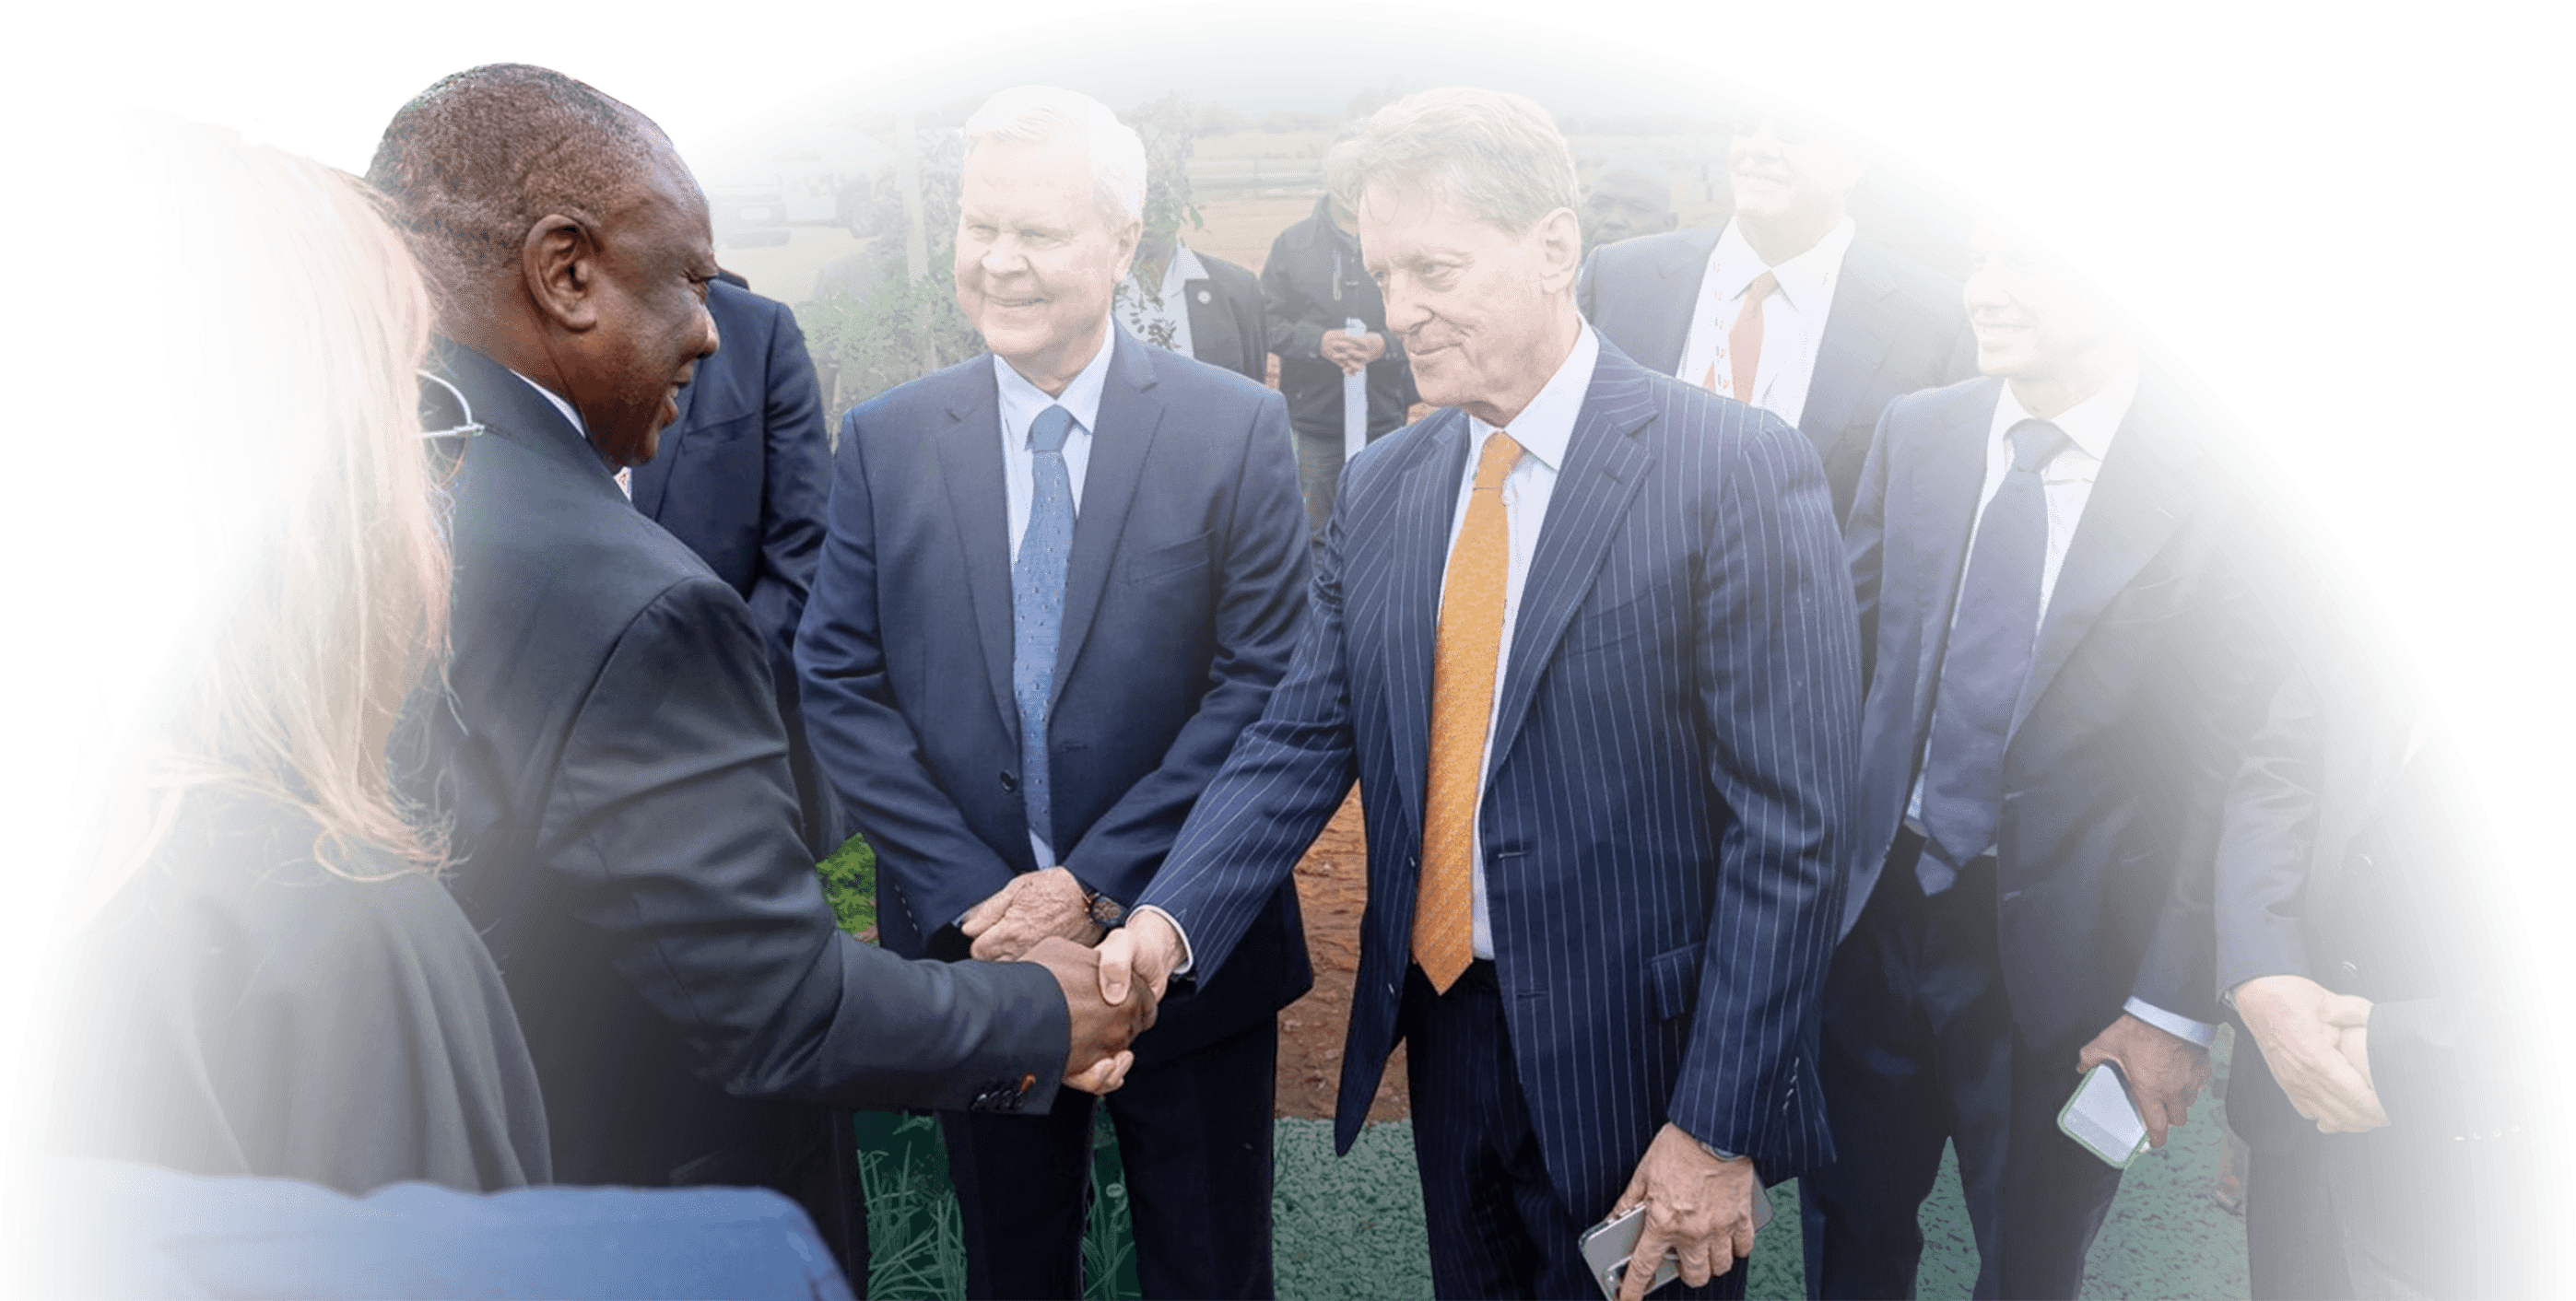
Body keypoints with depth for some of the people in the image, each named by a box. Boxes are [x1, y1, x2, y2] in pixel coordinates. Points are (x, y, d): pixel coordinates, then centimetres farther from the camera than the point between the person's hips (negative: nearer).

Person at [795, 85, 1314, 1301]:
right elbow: (840, 689, -2)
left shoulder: (1233, 429, -6)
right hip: (969, 945, 2)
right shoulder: (882, 441, 1)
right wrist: (969, 899, -12)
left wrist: (1098, 883, -15)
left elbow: (1264, 684, -10)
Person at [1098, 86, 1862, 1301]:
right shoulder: (1378, 489, 6)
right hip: (1444, 1035, 6)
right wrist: (1169, 919, -15)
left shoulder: (1739, 469, -13)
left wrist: (1718, 1128, -16)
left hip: (1637, 1064, -5)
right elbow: (1303, 740, 2)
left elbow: (1789, 824, -15)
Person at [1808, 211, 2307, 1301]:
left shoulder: (2215, 489, -14)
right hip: (1875, 912, 4)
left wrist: (2176, 1010, -11)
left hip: (2057, 955, -3)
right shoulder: (1915, 433, 1)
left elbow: (2235, 780, -12)